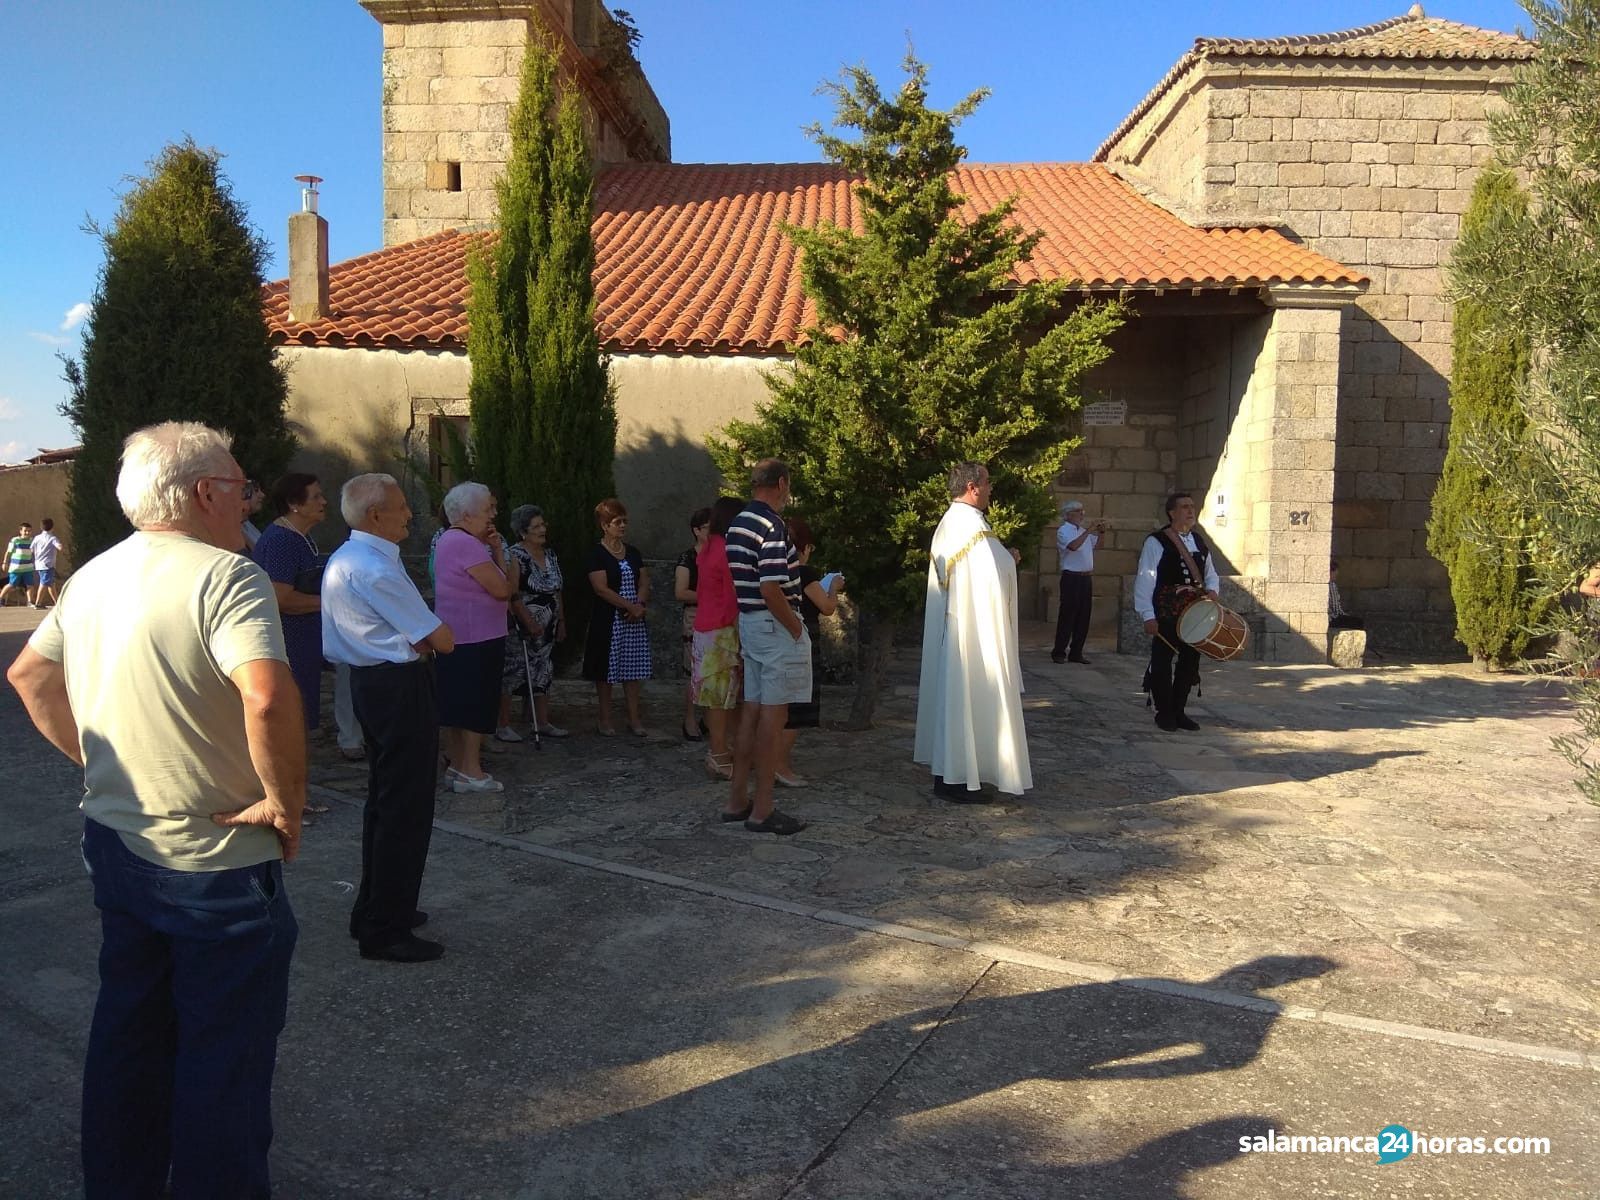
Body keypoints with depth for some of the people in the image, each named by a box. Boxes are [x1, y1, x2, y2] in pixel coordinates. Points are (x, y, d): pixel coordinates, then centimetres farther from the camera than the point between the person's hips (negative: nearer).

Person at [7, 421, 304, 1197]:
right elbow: (268, 699, -36)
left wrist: (91, 757, 16)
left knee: (128, 1035, 23)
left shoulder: (94, 576, 6)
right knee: (225, 1054, 8)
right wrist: (287, 803, -23)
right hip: (215, 859, -8)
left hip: (115, 842, 8)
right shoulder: (225, 575, -21)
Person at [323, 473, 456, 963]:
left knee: (384, 800, 20)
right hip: (401, 688, -11)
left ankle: (375, 911, 33)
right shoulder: (376, 569, -20)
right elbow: (444, 641, -17)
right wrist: (432, 638, 4)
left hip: (371, 680, 11)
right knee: (406, 809, -3)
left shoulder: (344, 558, 12)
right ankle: (386, 931, 5)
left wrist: (416, 640, -3)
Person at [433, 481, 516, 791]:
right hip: (475, 639, -10)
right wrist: (510, 565, -2)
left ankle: (456, 764, 22)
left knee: (457, 706, 14)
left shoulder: (450, 539, 16)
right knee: (476, 707, -3)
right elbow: (503, 589, -19)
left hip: (456, 638, 10)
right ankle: (471, 771, 2)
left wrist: (496, 552, 2)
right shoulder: (467, 544, -17)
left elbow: (494, 585, 14)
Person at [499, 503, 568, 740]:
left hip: (546, 630, 8)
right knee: (512, 674, -3)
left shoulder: (550, 554, 11)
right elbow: (513, 596, -19)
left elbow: (557, 592, 17)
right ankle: (503, 725, 4)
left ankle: (543, 723, 20)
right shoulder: (515, 556, -13)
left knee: (543, 674, 12)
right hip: (520, 629, -8)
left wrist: (561, 622, 14)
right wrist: (531, 625, -21)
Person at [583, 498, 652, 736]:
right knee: (606, 671, 1)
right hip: (608, 620, -5)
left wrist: (640, 605, -10)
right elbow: (601, 589, -14)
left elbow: (644, 583, 9)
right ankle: (605, 720, 11)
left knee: (632, 670, 7)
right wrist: (630, 606, -16)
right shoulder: (596, 554, -6)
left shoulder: (633, 552, 12)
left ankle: (634, 718, 14)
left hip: (634, 619, 5)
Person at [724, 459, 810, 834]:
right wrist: (796, 629, -14)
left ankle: (738, 800, 20)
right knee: (773, 715, -4)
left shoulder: (738, 523, 12)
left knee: (752, 710, 14)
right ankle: (763, 810, 1)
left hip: (748, 622, 9)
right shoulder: (772, 526, -17)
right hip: (775, 625, -9)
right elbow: (770, 589, -23)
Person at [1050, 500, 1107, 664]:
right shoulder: (1063, 531, -6)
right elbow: (1073, 546, -26)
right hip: (1072, 578, -8)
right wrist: (1088, 531, -22)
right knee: (1067, 616, -6)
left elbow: (1096, 544, 31)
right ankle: (1058, 653, 0)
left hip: (1086, 577, 8)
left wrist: (1100, 532, 14)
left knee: (1083, 616, 8)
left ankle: (1076, 653, 15)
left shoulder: (1083, 530, 16)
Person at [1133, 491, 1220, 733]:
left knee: (1190, 661, 9)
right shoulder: (1156, 542, -8)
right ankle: (1164, 713, 14)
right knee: (1162, 662, 1)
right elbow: (1144, 581, -11)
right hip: (1166, 614, -6)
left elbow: (1211, 573, 23)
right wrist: (1148, 615, -16)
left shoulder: (1199, 541, 13)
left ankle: (1178, 711, 22)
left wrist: (1212, 590, 0)